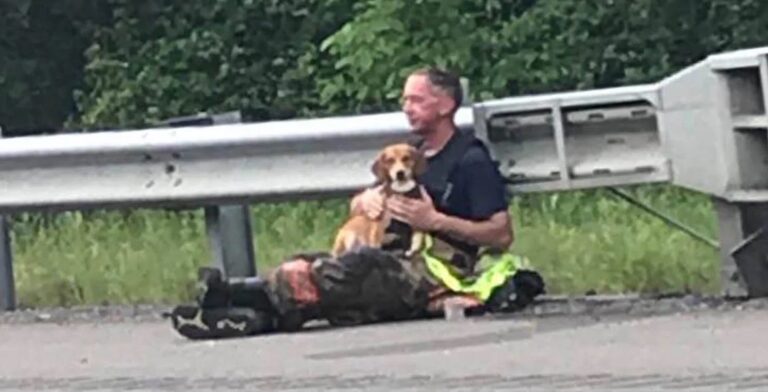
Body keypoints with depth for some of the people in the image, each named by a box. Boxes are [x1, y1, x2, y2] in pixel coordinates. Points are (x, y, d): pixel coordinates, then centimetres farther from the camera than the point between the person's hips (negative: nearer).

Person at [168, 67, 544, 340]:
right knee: (308, 266, -16)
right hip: (400, 260, 8)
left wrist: (435, 221, -16)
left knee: (352, 271, -31)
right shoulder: (412, 153, 24)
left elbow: (502, 235, -10)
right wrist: (367, 198, 3)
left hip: (437, 272, -8)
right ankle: (254, 314, -41)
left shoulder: (471, 160, -2)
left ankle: (247, 297, -40)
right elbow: (355, 206, 28)